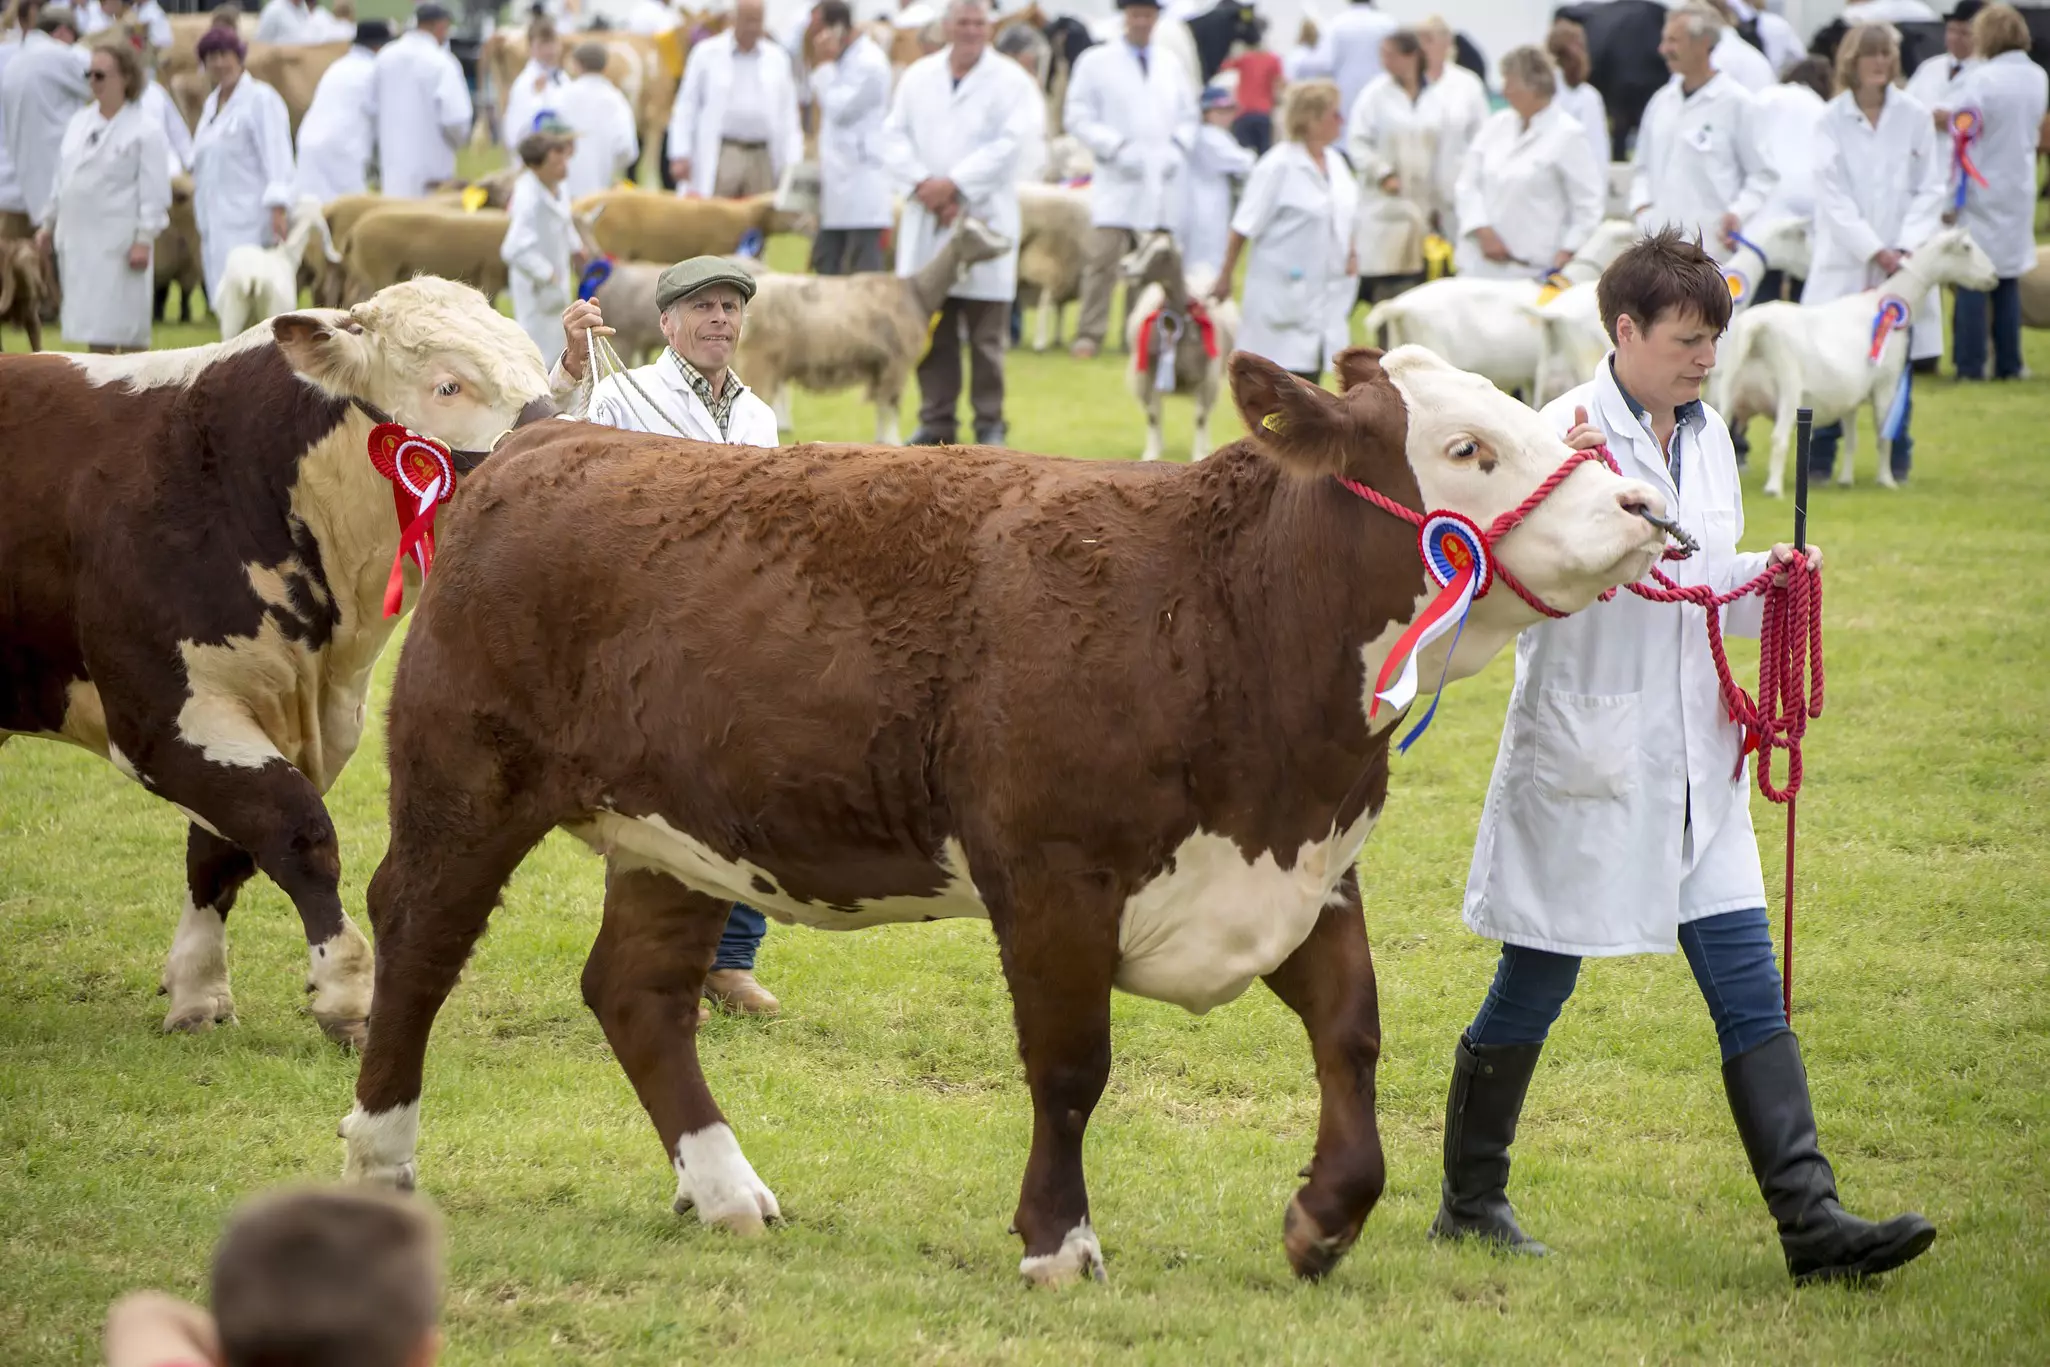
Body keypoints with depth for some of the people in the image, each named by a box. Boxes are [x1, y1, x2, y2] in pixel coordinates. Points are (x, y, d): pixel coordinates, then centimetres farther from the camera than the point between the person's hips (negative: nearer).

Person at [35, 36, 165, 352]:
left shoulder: (145, 130, -8)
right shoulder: (79, 122, 12)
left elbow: (154, 192, -12)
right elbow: (63, 178, 19)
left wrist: (144, 239, -18)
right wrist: (49, 223, 18)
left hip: (120, 243, -7)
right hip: (79, 239, 7)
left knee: (127, 327, -3)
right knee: (93, 325, 11)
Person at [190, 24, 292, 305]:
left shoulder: (260, 100, -7)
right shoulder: (212, 103, 19)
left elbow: (276, 156, -16)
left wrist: (277, 210, -26)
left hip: (248, 226, -8)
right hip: (216, 225, 8)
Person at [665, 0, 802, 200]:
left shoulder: (776, 59, 13)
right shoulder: (706, 54, 6)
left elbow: (788, 115, 14)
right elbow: (686, 108, 5)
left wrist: (792, 162, 5)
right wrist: (680, 155, -3)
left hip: (762, 159, 2)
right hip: (719, 158, -2)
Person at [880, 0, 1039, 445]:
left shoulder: (1010, 80, 0)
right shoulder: (918, 76, 12)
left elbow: (1012, 142, -11)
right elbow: (895, 136, 7)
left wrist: (953, 184, -15)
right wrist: (922, 184, -10)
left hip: (984, 217, -3)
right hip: (926, 222, 3)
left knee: (986, 333, 0)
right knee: (932, 328, 5)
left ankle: (990, 423, 8)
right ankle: (935, 421, 11)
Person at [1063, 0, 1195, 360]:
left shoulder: (1171, 64, 14)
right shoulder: (1096, 61, 3)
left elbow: (1188, 118, 20)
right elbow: (1077, 117, -1)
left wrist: (1177, 149, 0)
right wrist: (1117, 148, -12)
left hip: (1163, 183, 3)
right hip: (1117, 181, -3)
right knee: (1102, 258, -12)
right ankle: (1089, 333, -9)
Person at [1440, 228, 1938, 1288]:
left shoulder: (1705, 437, 11)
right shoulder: (1565, 435, -11)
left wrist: (1766, 577, 2)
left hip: (1693, 758, 6)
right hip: (1584, 756, -6)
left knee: (1751, 994, 0)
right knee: (1530, 995, 6)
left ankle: (1811, 1221, -3)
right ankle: (1470, 1202, 23)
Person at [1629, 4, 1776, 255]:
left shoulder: (1737, 103, -4)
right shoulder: (1662, 101, 14)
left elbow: (1761, 175, -4)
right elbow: (1642, 167, 23)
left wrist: (1738, 213, -18)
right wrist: (1640, 205, 5)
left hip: (1712, 243, -6)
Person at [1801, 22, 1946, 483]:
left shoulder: (1914, 117, 4)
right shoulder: (1830, 120, 1)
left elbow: (1929, 190, 4)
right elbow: (1833, 196, -4)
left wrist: (1905, 247, -9)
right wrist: (1875, 251, -13)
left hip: (1903, 263, 1)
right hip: (1845, 263, -1)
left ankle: (1897, 457, 11)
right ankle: (1820, 457, 3)